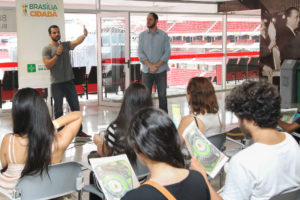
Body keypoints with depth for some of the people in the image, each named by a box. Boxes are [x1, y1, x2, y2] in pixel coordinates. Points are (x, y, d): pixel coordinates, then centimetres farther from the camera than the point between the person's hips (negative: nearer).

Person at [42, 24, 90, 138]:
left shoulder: (65, 45, 9)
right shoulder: (47, 49, -2)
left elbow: (76, 42, -11)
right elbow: (48, 65, -11)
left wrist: (84, 35, -31)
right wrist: (57, 54, -17)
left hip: (69, 82, 4)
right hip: (57, 84, -4)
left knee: (75, 106, 8)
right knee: (58, 109, 4)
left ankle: (79, 131, 16)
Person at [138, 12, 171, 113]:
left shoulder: (164, 35, 1)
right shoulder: (142, 35, 5)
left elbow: (167, 53, -3)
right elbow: (140, 53, -2)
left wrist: (156, 66, -15)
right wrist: (150, 66, -15)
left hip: (161, 71, -1)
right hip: (146, 71, 1)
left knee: (162, 95, 2)